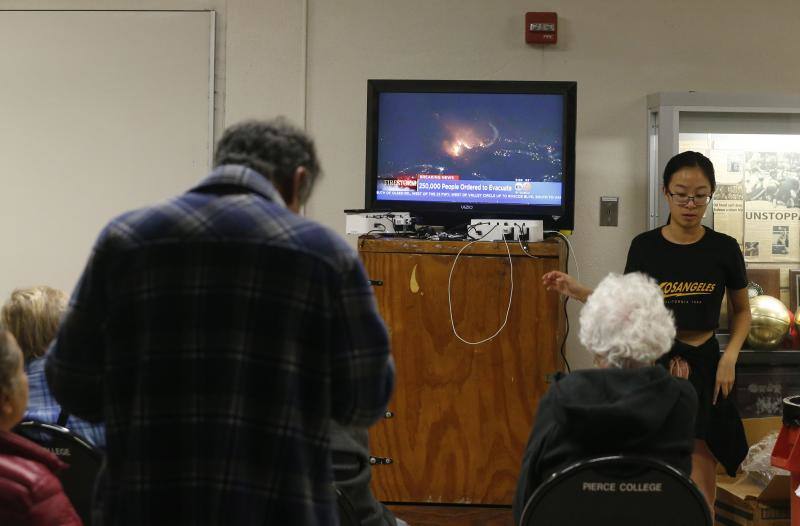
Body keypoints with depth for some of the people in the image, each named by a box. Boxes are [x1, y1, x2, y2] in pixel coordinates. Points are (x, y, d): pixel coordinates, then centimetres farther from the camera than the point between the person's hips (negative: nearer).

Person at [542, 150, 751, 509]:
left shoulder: (724, 249, -2)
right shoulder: (644, 247, -1)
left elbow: (742, 311, 10)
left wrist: (730, 358, -5)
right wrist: (579, 292, -8)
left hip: (702, 364, 0)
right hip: (654, 362, 0)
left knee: (698, 471, 1)